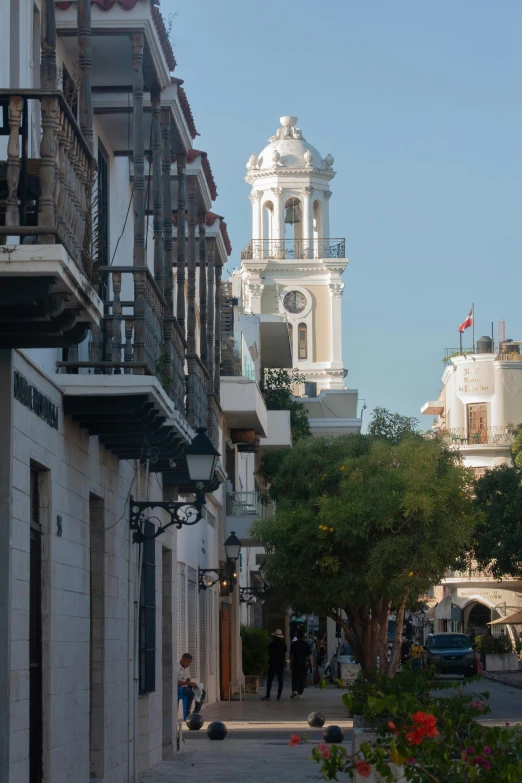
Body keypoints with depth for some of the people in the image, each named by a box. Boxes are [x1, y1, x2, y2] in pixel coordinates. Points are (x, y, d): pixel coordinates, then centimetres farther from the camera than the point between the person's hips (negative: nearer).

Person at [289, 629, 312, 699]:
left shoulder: (293, 644, -2)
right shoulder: (306, 644, 1)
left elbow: (291, 655, -2)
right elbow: (309, 656, 1)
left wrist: (290, 664, 3)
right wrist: (310, 664, 7)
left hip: (295, 663, -1)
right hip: (304, 664, 1)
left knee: (294, 678, 10)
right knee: (302, 679, 5)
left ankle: (294, 690, -11)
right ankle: (300, 694, 3)